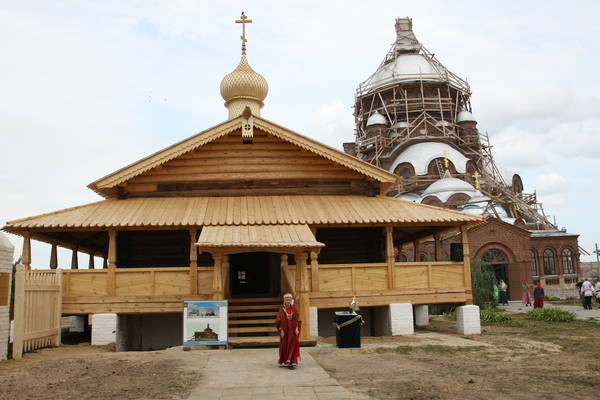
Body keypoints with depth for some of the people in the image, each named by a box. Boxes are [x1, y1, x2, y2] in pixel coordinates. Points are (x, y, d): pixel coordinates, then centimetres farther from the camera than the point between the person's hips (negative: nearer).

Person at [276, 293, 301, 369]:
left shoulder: (294, 310, 4)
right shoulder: (281, 310, 0)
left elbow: (298, 321, 4)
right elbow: (279, 321, -3)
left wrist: (297, 329, -9)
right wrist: (281, 330, -11)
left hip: (293, 331, 1)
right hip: (285, 330, -1)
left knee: (293, 345, -4)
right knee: (284, 345, 3)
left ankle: (293, 362, -5)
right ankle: (284, 361, 15)